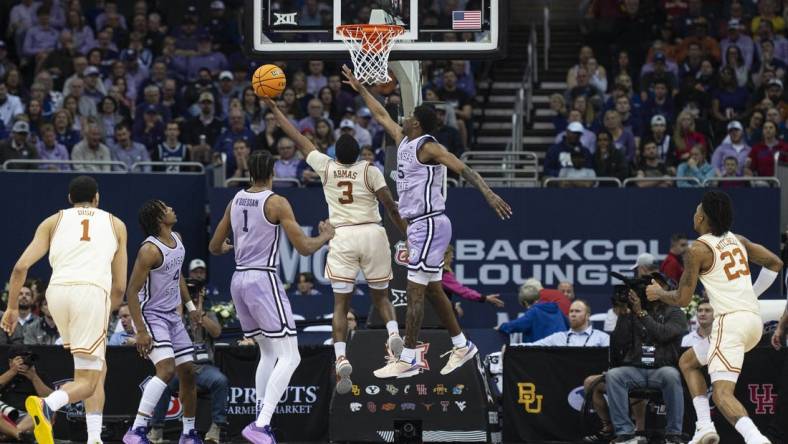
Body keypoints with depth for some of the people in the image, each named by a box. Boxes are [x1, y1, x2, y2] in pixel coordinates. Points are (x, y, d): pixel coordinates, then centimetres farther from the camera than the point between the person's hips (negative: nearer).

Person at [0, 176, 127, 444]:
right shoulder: (115, 224, 24)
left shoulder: (53, 221, 23)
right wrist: (106, 313, 39)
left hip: (58, 291, 3)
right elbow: (119, 287, 22)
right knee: (87, 381, -2)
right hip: (93, 292, -3)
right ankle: (48, 404, -33)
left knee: (98, 369, 22)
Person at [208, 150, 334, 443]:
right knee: (289, 357, -7)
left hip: (238, 280, 7)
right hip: (263, 280, -7)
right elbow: (304, 248, -10)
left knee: (268, 353, 20)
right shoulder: (277, 203, -10)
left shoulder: (236, 200, 10)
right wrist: (326, 236, 10)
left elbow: (215, 247, 20)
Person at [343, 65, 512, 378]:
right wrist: (359, 88, 33)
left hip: (429, 225, -10)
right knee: (432, 290, 15)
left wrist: (488, 193, -37)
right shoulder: (403, 141, 12)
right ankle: (462, 346, 24)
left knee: (414, 291, -10)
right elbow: (381, 115, 27)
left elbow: (463, 169, -23)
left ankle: (407, 360, -9)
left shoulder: (429, 147, -13)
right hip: (420, 225, 10)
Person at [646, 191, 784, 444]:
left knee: (722, 394, -15)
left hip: (730, 321, -8)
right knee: (688, 363, 25)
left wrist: (658, 293, 17)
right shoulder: (737, 240, 15)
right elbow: (775, 264, 21)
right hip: (754, 319, 8)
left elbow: (682, 299, -3)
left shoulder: (698, 249, -5)